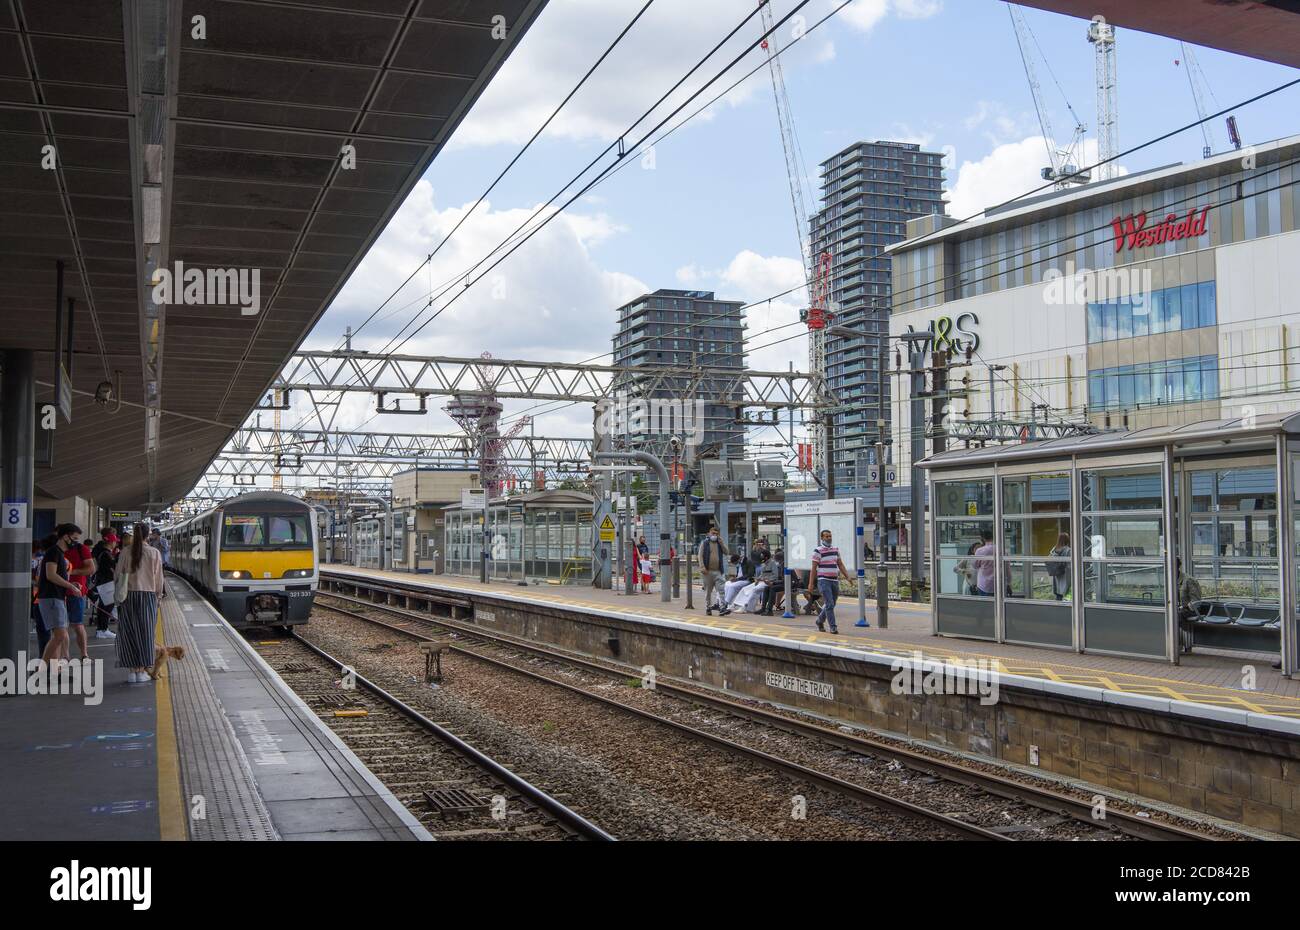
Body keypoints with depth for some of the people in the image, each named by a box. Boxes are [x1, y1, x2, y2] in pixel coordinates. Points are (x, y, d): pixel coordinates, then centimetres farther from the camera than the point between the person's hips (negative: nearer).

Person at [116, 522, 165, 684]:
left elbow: (117, 575, 0)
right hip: (148, 595, -1)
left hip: (128, 596, 1)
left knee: (129, 633, 8)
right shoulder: (155, 553, -5)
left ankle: (133, 670, 8)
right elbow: (159, 579, 0)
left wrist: (119, 592, 12)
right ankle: (142, 671, 8)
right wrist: (157, 595, 13)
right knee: (145, 633, 7)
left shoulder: (126, 552, -4)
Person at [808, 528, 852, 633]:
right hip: (824, 581, -6)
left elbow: (840, 565, 16)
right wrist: (810, 583, -10)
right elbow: (813, 568, -6)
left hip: (835, 581, 6)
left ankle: (820, 620, 33)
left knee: (831, 605, 12)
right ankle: (833, 627, -10)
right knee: (829, 604, -12)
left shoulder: (835, 550, 13)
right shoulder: (818, 551, -5)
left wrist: (847, 577, 5)